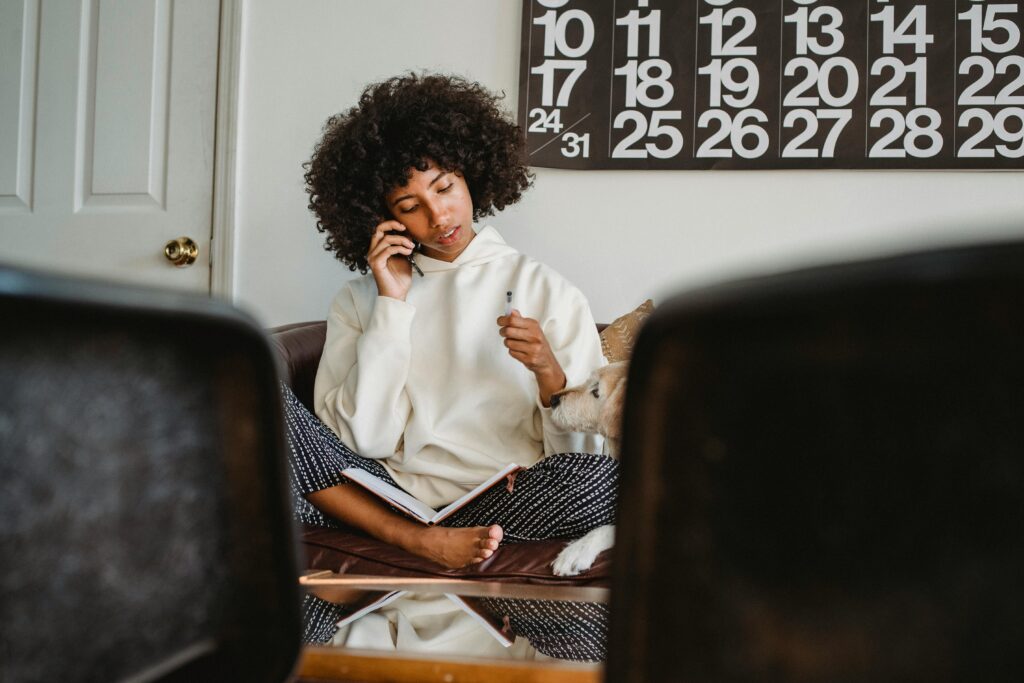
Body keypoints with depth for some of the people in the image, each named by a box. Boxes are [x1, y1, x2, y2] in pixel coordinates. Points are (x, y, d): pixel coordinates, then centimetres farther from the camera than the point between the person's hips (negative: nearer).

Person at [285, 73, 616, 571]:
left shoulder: (548, 292, 10)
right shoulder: (359, 300, 14)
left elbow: (580, 452, 5)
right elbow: (363, 439, -1)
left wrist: (549, 374, -15)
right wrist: (393, 303, 0)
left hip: (499, 502, -1)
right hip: (387, 491, 2)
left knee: (606, 481, -32)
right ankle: (422, 544, -23)